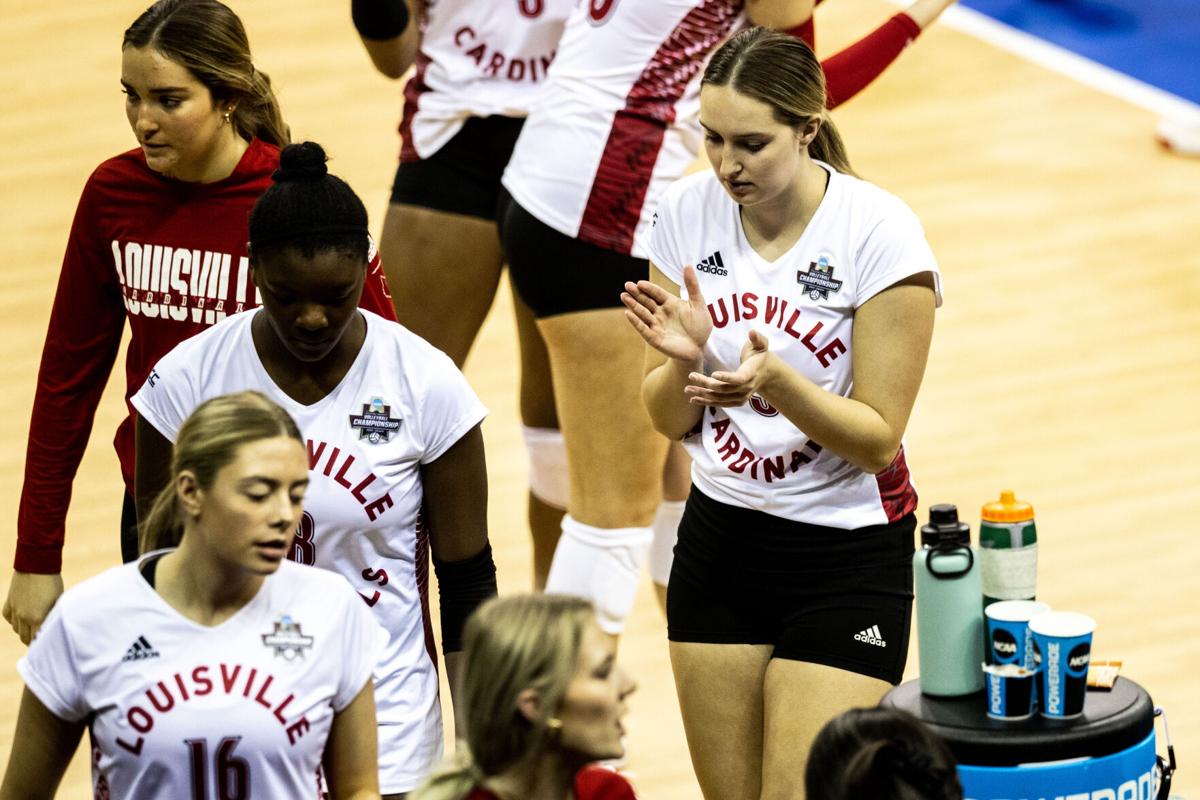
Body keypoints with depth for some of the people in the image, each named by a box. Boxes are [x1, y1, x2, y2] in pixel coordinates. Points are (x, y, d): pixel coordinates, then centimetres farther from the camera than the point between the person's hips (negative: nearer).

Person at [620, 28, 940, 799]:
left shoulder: (880, 233, -17)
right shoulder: (688, 212, -4)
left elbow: (877, 440, -15)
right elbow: (671, 422, 1)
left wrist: (776, 380, -31)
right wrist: (684, 359, -20)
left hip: (846, 560, -4)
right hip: (719, 540, 4)